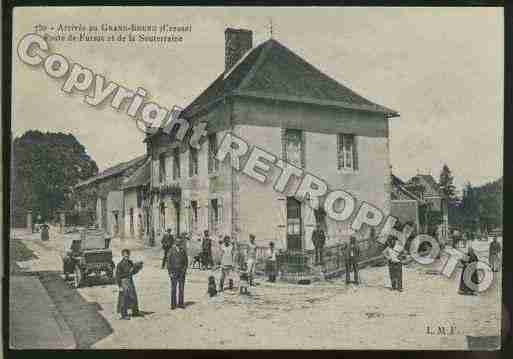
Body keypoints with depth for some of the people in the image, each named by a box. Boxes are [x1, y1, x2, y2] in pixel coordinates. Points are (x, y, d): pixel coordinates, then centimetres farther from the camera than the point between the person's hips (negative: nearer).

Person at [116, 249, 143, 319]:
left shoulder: (130, 263, 6)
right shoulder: (120, 265, -12)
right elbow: (118, 276, -12)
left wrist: (138, 267, -2)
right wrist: (120, 286, -15)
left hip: (131, 281, 7)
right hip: (124, 282, -7)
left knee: (134, 297, 14)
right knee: (124, 299, -2)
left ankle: (135, 312, 30)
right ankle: (124, 315, 8)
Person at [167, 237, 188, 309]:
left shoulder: (183, 251, 3)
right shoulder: (172, 250, -6)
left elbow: (186, 262, 8)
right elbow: (169, 262, -5)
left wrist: (184, 270, -4)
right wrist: (170, 272, -10)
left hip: (181, 272, 3)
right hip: (174, 272, -3)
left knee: (181, 288, 5)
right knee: (173, 289, -1)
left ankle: (180, 303, 14)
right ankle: (173, 304, 6)